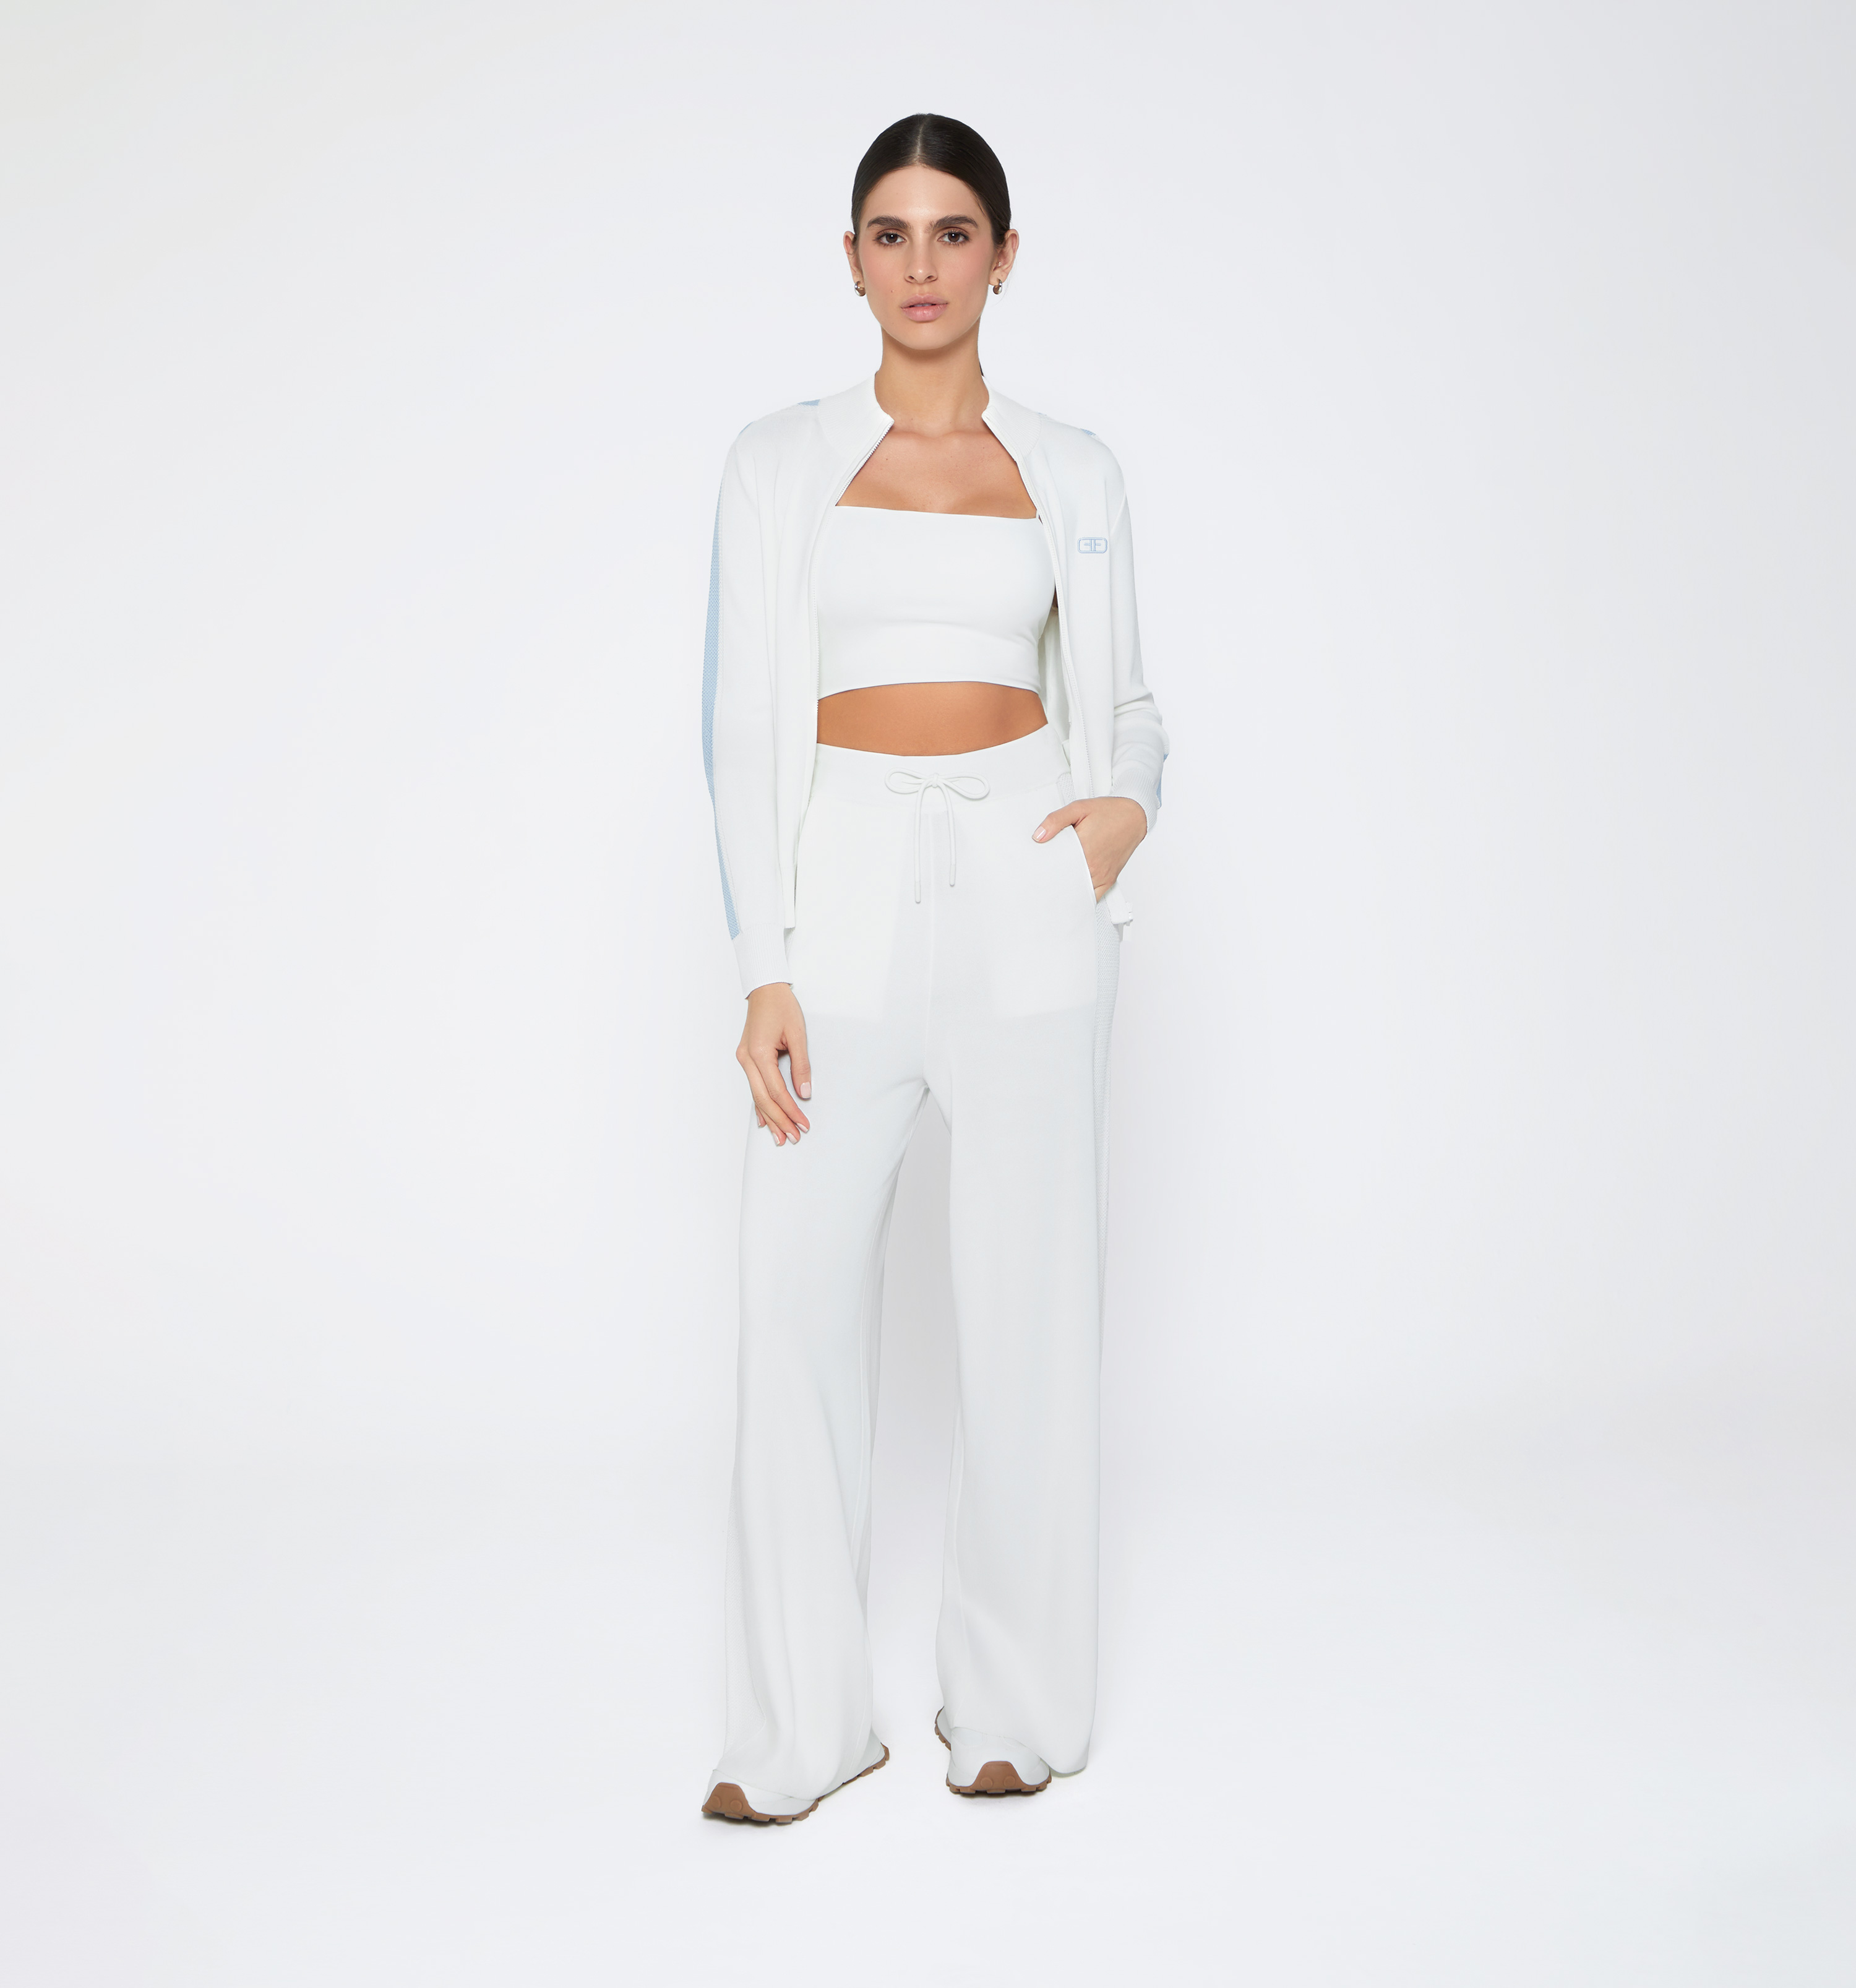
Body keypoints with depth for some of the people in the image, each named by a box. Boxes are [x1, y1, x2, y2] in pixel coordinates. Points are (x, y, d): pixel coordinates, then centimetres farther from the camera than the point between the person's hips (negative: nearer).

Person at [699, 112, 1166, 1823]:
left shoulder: (1072, 471, 9)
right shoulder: (780, 463, 6)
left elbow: (1127, 704, 14)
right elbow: (747, 721, 1)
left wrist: (1128, 804, -9)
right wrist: (764, 969, -7)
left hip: (1025, 884, 1)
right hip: (846, 881, 0)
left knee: (1030, 1290, 3)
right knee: (798, 1295, -3)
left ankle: (1019, 1704, 19)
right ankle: (802, 1725, 12)